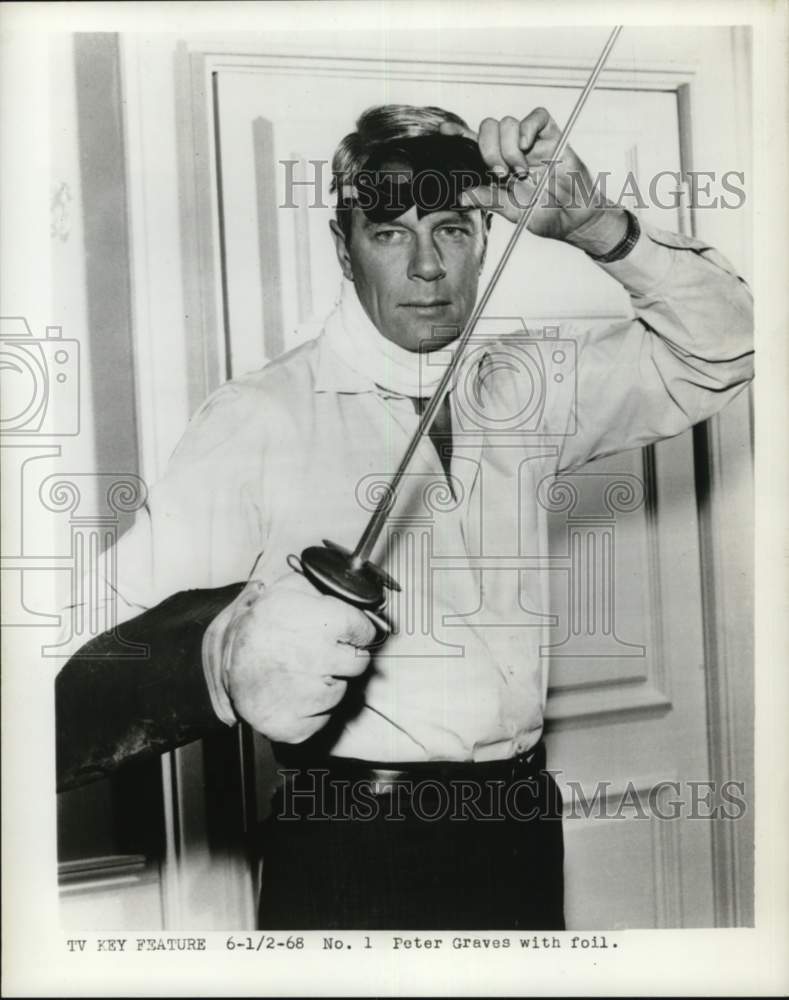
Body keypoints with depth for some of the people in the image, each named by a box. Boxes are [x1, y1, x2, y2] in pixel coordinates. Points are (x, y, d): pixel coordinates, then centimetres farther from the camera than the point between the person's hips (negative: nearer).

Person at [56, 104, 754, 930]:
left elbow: (720, 351, 7)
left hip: (523, 830, 5)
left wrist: (595, 228, -9)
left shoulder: (522, 391, 5)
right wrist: (224, 656, -42)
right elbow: (104, 660, -18)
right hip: (351, 852, -4)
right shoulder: (255, 418, -12)